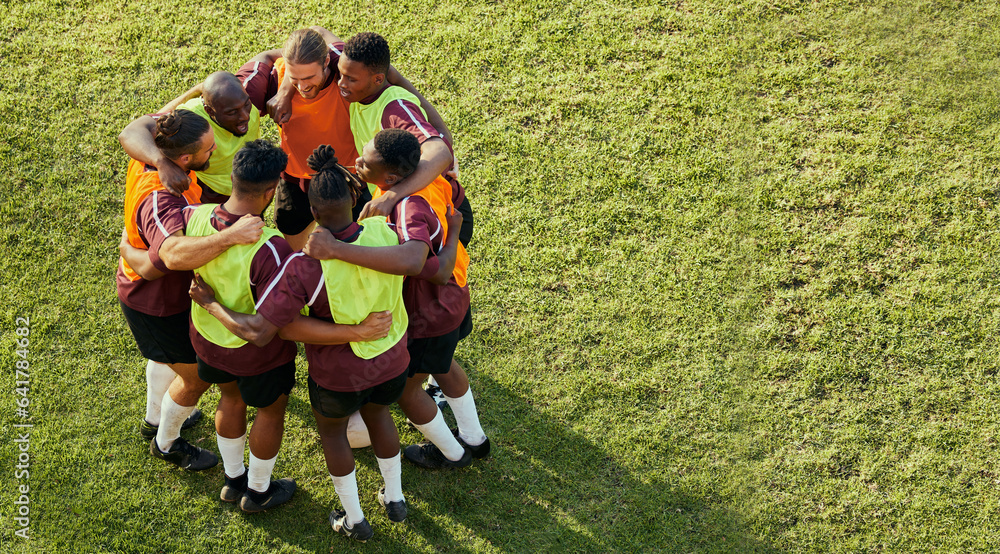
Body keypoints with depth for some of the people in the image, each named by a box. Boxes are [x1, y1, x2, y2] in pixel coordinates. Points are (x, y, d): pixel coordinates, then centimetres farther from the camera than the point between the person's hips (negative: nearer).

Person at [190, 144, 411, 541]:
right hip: (392, 361, 4)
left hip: (339, 376, -3)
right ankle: (394, 499, 53)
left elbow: (257, 332, -32)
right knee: (378, 413, 36)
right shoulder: (384, 232, -22)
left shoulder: (304, 266, -33)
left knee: (332, 430, 29)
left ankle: (354, 520, 46)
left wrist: (209, 303, -17)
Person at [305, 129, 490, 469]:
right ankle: (473, 438, 55)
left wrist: (337, 248, -62)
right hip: (453, 296, 8)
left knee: (404, 388, 19)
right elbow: (454, 193, 6)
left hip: (429, 316, -8)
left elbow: (412, 261, -62)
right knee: (442, 364, 34)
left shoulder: (411, 207, -42)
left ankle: (451, 453, 44)